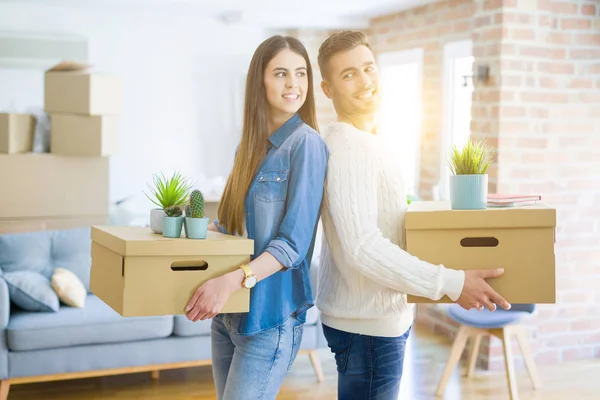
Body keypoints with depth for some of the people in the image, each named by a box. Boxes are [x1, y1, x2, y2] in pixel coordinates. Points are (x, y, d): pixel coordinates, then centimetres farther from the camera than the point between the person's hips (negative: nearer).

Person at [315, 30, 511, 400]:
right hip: (368, 324, -10)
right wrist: (450, 283, -27)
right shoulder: (347, 147, -20)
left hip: (387, 314, 10)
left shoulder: (370, 142, 12)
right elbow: (362, 247, -27)